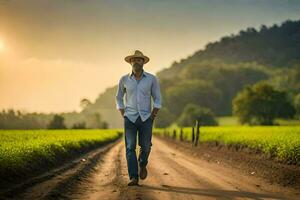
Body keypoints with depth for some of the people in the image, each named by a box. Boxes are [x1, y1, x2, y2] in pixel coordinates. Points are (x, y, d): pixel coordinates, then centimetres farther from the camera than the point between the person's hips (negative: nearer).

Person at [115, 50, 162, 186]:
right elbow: (119, 97, 15)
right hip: (130, 118, 0)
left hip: (146, 118, 0)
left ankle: (142, 164, 37)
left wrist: (153, 116, -7)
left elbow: (157, 99, 4)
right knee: (130, 147, -11)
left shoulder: (152, 79, -2)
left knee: (145, 147, 3)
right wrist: (123, 115, 3)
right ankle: (133, 178, -11)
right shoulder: (124, 79, 1)